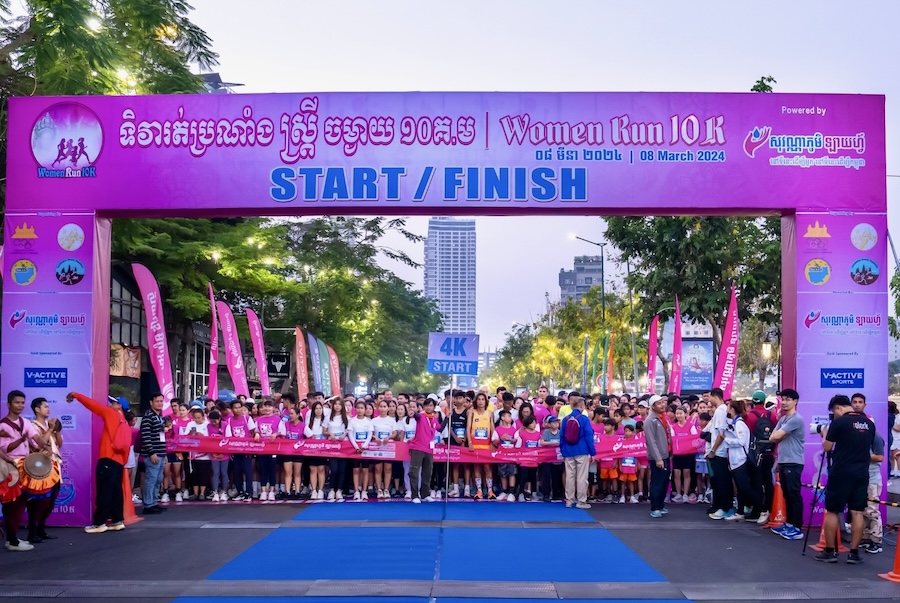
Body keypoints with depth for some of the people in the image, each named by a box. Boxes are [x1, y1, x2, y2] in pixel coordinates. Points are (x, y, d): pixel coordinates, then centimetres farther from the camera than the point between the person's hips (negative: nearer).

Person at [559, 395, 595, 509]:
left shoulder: (566, 419, 3)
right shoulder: (584, 418, -9)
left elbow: (562, 437, 7)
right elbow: (589, 436, -10)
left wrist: (562, 451, 15)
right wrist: (592, 452, -4)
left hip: (568, 452, 4)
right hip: (582, 451, -4)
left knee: (569, 476, 11)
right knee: (582, 477, 2)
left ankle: (569, 500, 16)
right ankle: (581, 501, 4)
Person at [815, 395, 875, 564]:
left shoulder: (839, 422, -9)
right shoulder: (869, 423, 9)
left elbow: (827, 448, -4)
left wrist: (825, 434, 14)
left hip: (841, 473, -5)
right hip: (861, 473, 5)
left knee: (832, 511, 4)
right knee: (857, 512, 5)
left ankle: (830, 552, 6)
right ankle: (854, 553, 6)